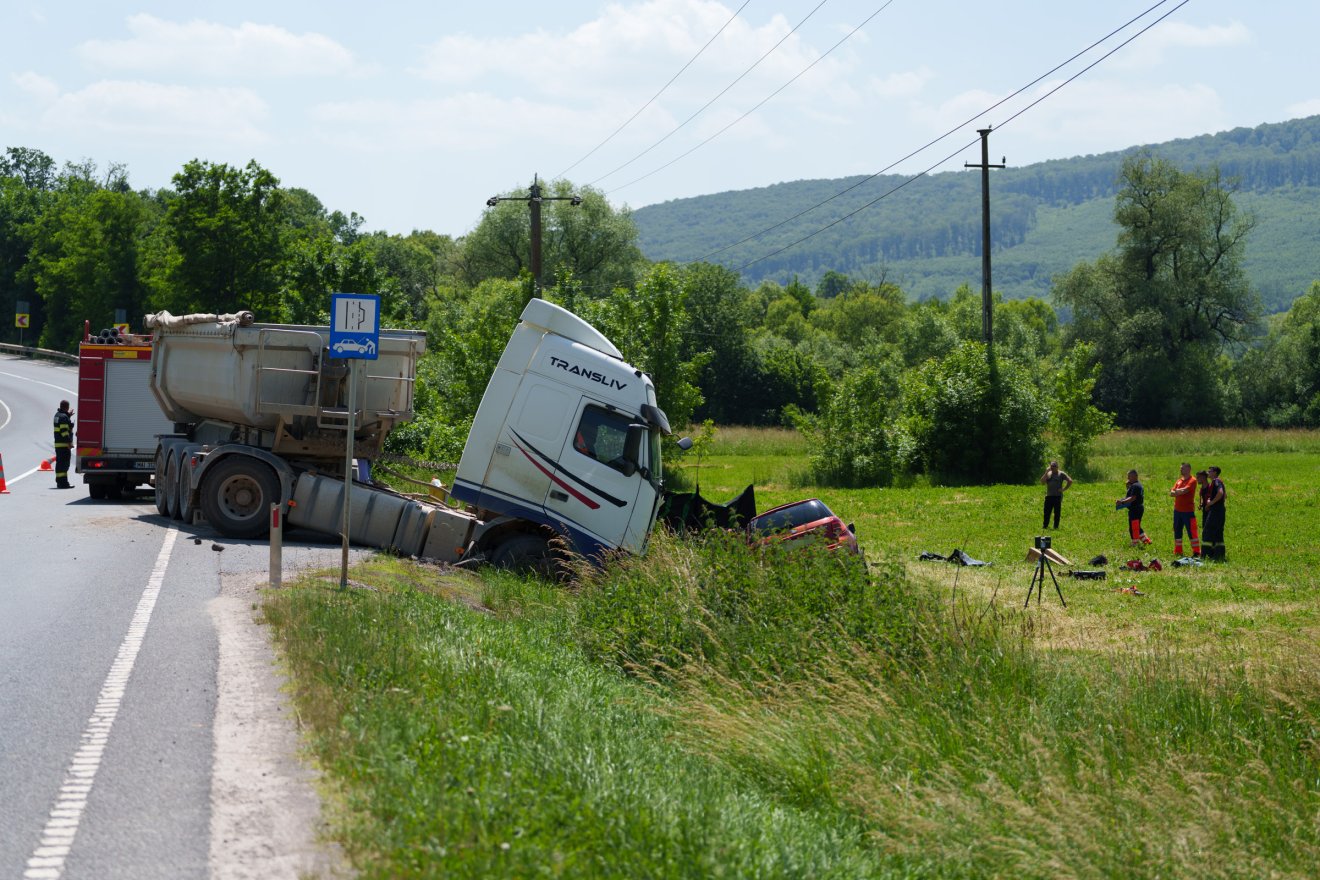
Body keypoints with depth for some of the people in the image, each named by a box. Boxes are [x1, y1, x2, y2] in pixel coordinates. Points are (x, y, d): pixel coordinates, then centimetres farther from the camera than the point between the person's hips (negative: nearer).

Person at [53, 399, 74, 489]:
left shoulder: (57, 415, 14)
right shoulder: (64, 417, -15)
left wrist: (68, 416, 32)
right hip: (64, 444, -10)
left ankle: (59, 482, 19)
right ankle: (63, 482, -13)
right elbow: (64, 431, -22)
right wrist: (69, 442, -22)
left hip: (58, 443, 10)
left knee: (59, 463, 14)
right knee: (64, 463, -10)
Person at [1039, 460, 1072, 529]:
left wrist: (1064, 489, -8)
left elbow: (1070, 481, -4)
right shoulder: (1048, 474, 11)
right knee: (1047, 511, 3)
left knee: (1057, 512, -1)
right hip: (1049, 496, 4)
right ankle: (1045, 525, 10)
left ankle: (1056, 526, 4)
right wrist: (1046, 472, -8)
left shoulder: (1061, 474, 0)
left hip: (1057, 496, -4)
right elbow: (1042, 481, -3)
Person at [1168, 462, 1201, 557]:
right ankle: (1178, 551, 20)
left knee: (1191, 531, -9)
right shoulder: (1179, 481, 14)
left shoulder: (1192, 480, -7)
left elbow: (1185, 490, -21)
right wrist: (1180, 492, -14)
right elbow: (1172, 493, 5)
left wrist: (1176, 491, -4)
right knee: (1177, 531, 11)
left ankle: (1196, 552, -7)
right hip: (1177, 510, 8)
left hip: (1188, 510, -8)